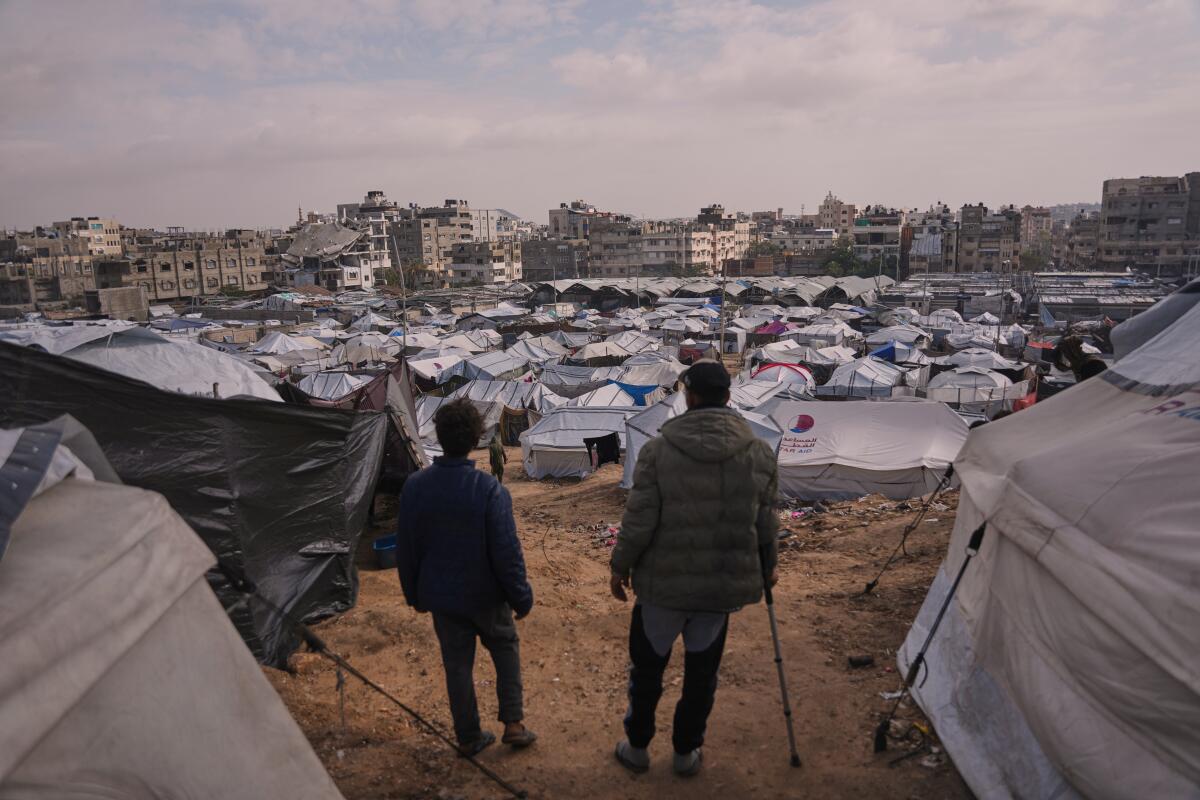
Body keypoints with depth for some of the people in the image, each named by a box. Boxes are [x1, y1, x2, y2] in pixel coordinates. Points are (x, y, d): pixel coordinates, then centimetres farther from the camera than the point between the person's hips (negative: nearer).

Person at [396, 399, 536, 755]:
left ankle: (468, 737, 29)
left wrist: (415, 595, 13)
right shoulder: (489, 490, -22)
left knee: (457, 665, 16)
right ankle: (513, 724, 20)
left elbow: (406, 549, -1)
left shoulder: (414, 487, -11)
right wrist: (521, 597, -5)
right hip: (485, 594, -2)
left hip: (441, 596, 3)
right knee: (505, 649, 21)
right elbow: (507, 552, -18)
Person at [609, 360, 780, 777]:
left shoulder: (658, 449, -16)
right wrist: (767, 567, 19)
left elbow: (638, 521, -14)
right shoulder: (759, 453, -6)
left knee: (648, 666, 19)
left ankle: (637, 746, 35)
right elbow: (765, 524, 2)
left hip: (664, 583, -2)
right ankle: (687, 752, 34)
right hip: (724, 585, 2)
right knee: (702, 671, 19)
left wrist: (620, 566, 3)